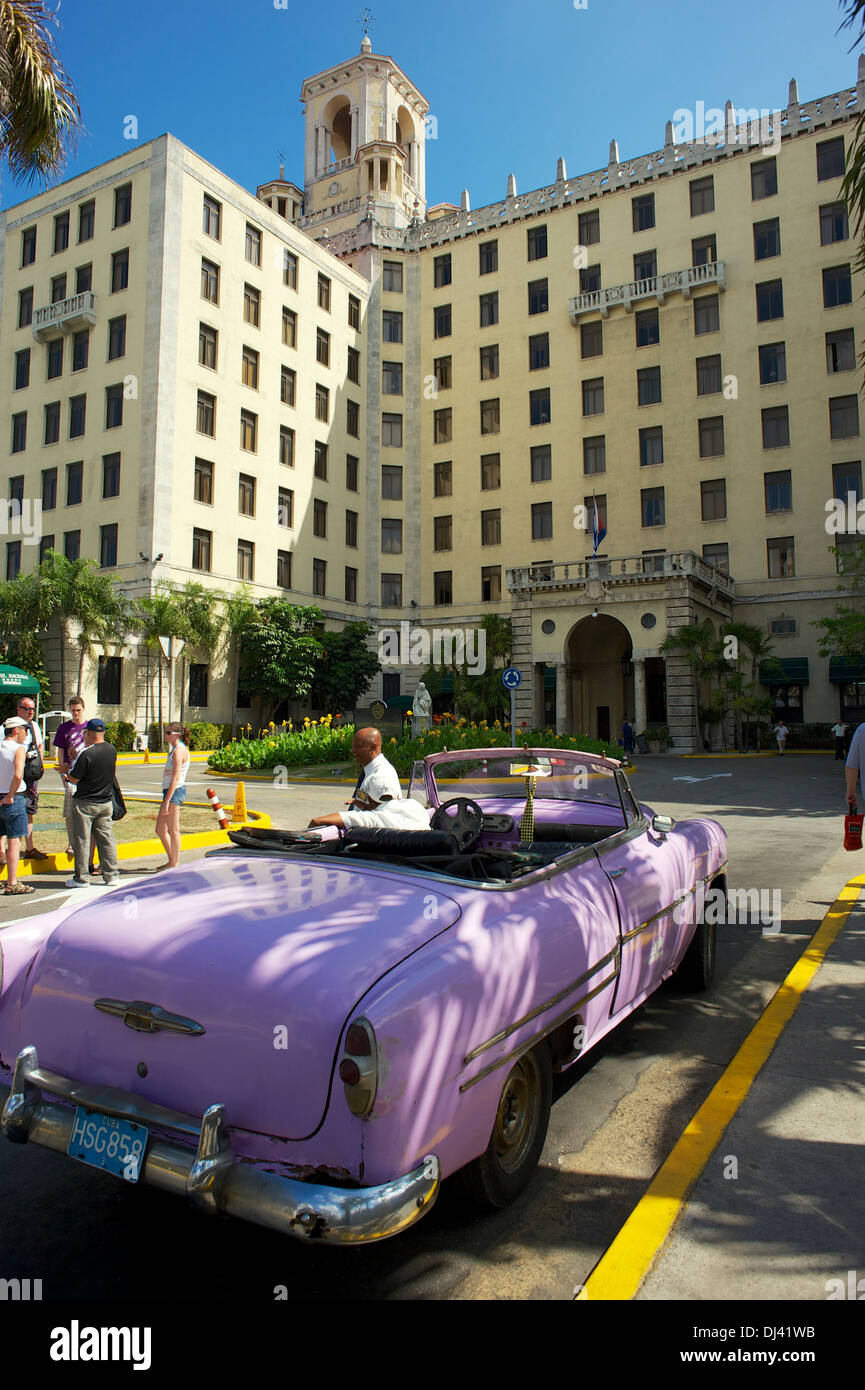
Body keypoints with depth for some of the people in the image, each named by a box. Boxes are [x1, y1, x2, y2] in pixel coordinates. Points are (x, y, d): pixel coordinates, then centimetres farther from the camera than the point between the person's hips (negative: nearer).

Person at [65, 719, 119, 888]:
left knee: (81, 841, 5)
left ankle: (80, 878, 11)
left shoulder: (86, 753, -18)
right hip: (106, 802, 5)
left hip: (85, 803, -5)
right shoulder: (112, 750, 0)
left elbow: (74, 779, -13)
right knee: (107, 839, 11)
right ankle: (112, 875, 12)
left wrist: (65, 774, 10)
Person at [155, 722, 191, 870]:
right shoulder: (175, 749, 17)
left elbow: (175, 778, -20)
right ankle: (172, 861, 24)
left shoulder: (179, 751, -15)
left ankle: (175, 864, 6)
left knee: (173, 830, -2)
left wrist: (167, 801, -22)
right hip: (170, 791, 10)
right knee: (160, 830, 14)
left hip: (175, 791, -10)